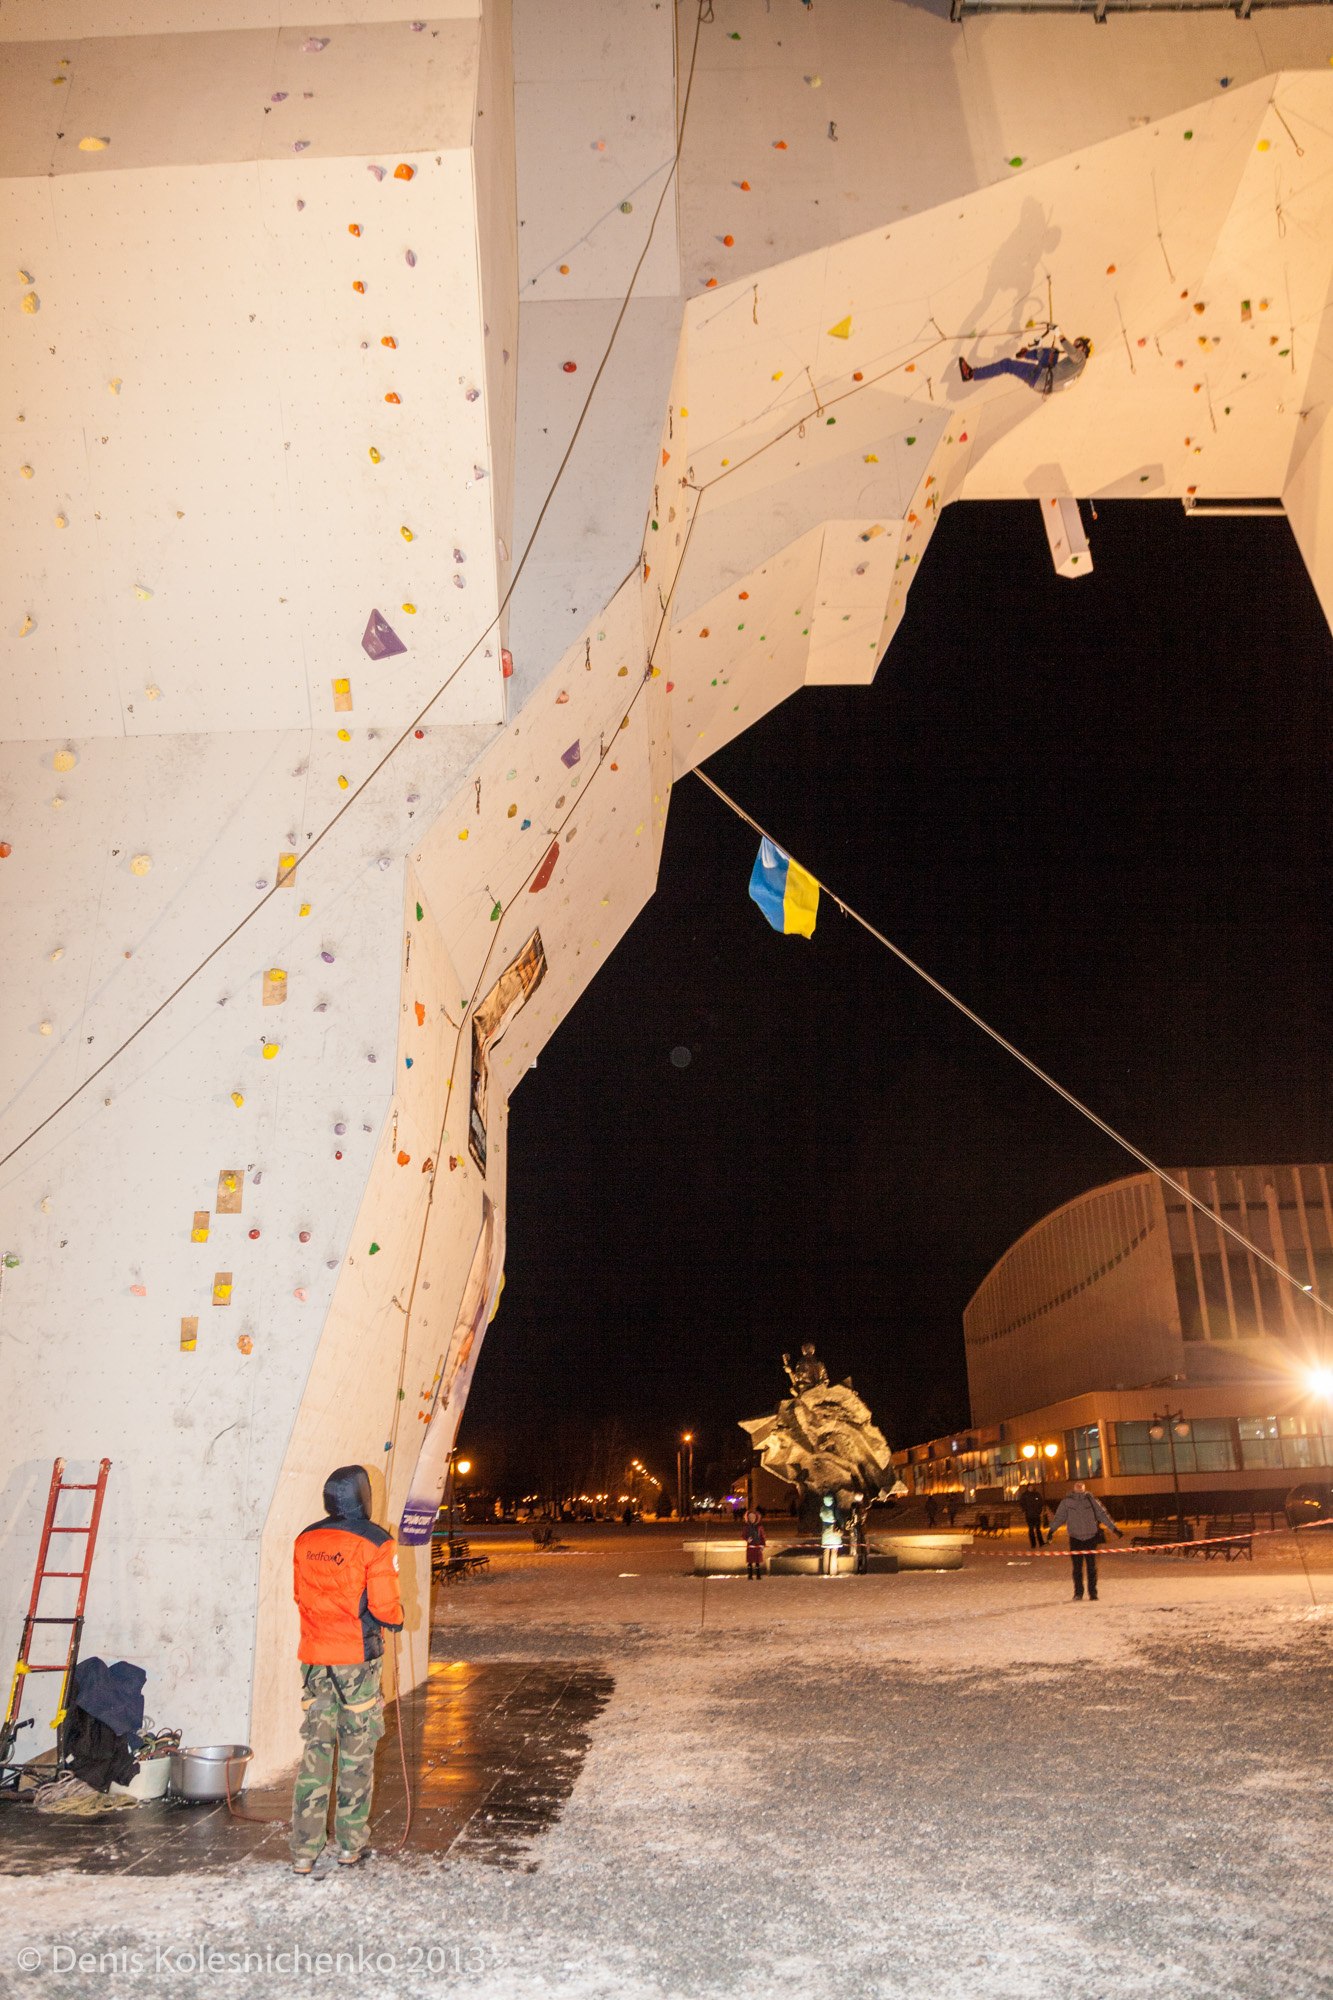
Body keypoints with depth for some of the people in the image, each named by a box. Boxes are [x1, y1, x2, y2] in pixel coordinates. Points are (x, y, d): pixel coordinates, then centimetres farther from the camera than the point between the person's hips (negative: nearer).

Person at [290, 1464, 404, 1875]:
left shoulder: (305, 1540, 1)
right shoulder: (373, 1542, -14)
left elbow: (300, 1595, 11)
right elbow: (384, 1606, -14)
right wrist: (397, 1619, 7)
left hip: (314, 1657, 4)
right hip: (357, 1657, -4)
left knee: (315, 1751, 10)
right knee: (357, 1753, 9)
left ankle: (304, 1851, 12)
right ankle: (350, 1845, 18)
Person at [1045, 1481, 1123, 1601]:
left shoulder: (1091, 1499, 1)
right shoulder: (1067, 1501, -1)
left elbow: (1102, 1514, 2)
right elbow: (1059, 1517, -4)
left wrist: (1114, 1529, -1)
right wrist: (1052, 1530, -15)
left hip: (1091, 1537, 0)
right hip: (1075, 1538, 0)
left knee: (1092, 1566, 4)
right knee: (1077, 1567, 2)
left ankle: (1093, 1593, 15)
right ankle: (1078, 1593, 14)